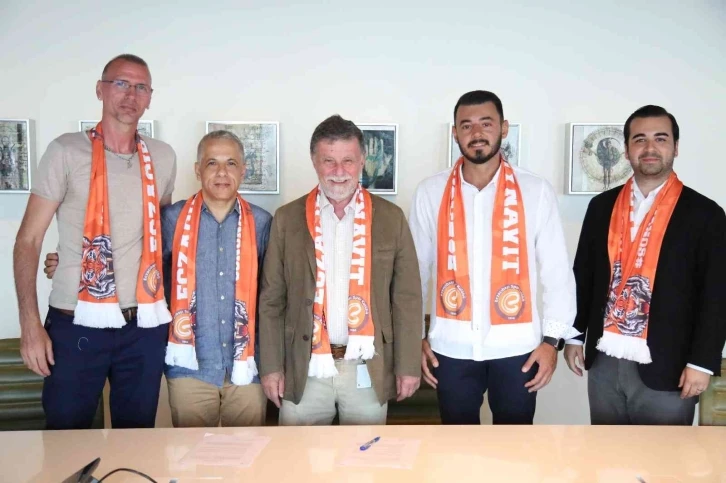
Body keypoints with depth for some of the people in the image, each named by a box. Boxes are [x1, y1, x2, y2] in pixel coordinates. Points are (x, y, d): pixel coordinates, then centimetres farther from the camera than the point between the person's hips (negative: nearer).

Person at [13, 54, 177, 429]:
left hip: (145, 324, 3)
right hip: (78, 323, -3)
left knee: (138, 439, 13)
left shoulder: (163, 157, 7)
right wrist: (30, 324, -10)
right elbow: (28, 240, -3)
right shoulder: (66, 151, -3)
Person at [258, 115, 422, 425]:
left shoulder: (391, 217, 0)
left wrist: (408, 365, -1)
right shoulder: (287, 218, 0)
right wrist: (271, 366, -1)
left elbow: (407, 298, 1)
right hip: (304, 369, 0)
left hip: (369, 370, 0)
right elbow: (271, 300, 2)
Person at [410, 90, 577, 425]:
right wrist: (415, 336, 3)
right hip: (451, 347, 1)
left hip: (516, 346, 0)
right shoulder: (430, 193, -1)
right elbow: (415, 270, 3)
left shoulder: (536, 191, -3)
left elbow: (556, 271, -1)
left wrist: (552, 339, -5)